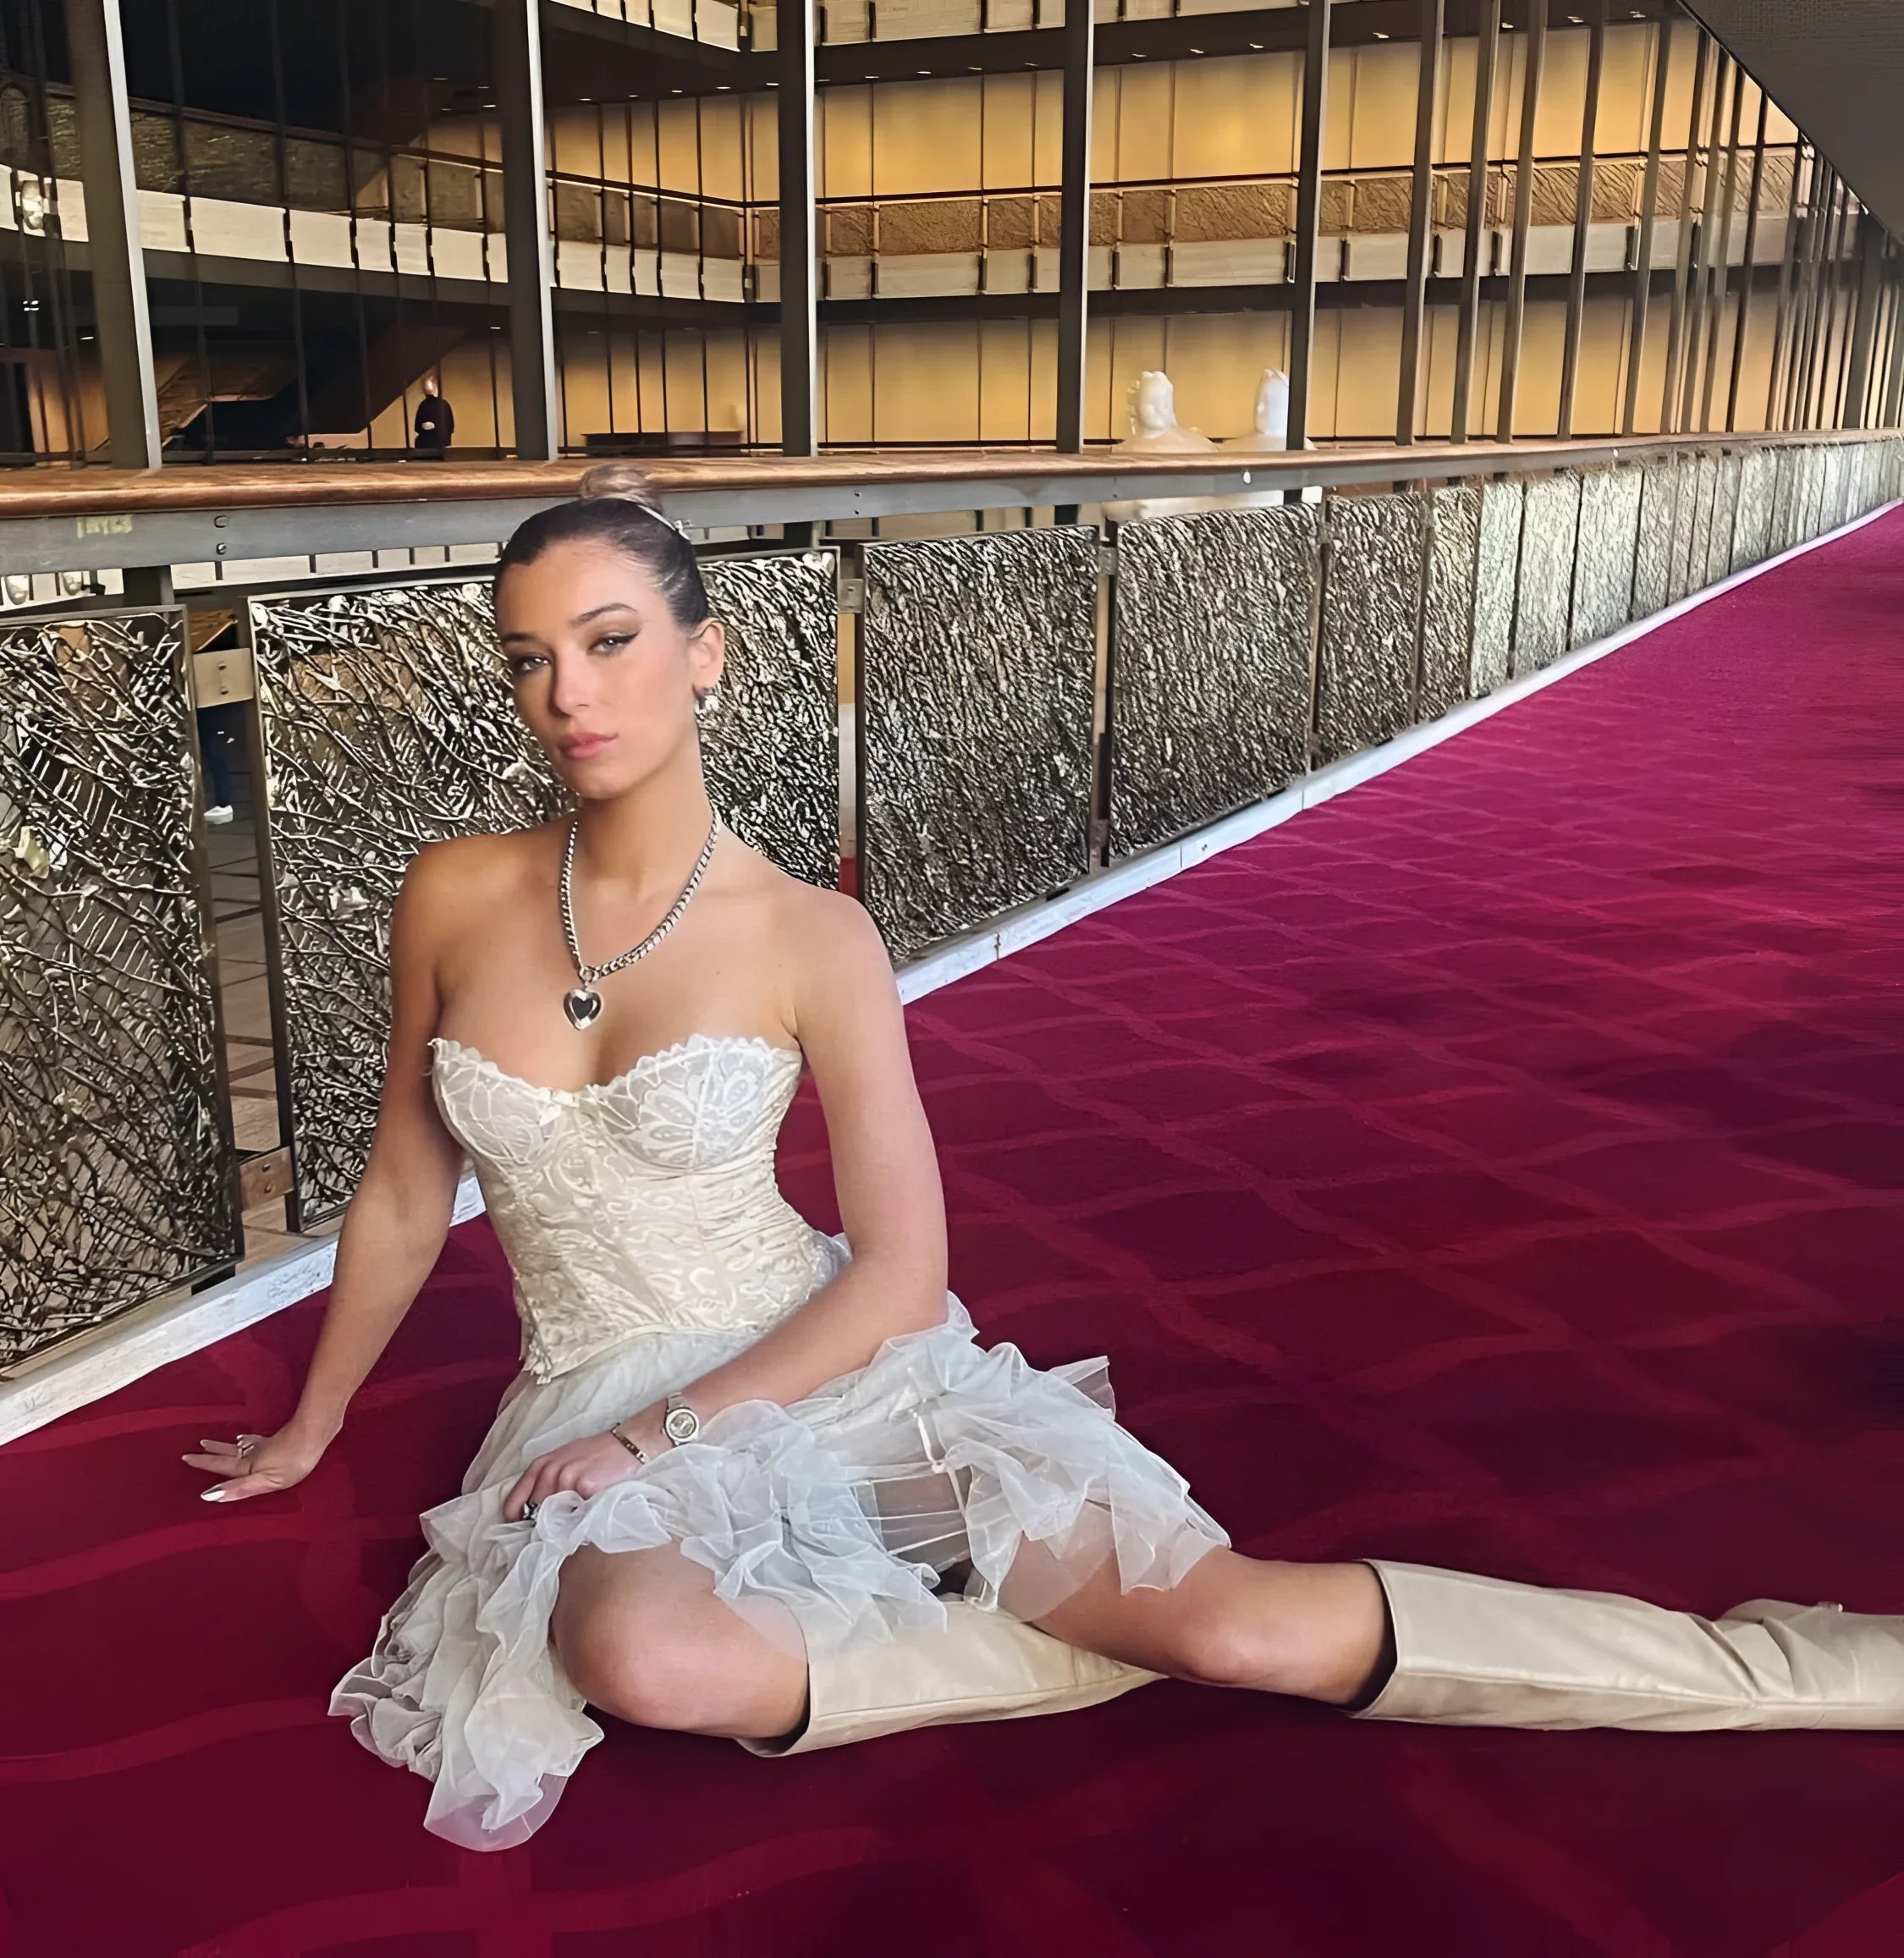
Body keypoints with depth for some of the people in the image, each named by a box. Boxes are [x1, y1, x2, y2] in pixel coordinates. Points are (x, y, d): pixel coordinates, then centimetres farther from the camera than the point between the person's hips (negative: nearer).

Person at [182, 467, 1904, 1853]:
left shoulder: (810, 940, -10)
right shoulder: (455, 900, -3)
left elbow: (901, 1266, -8)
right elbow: (404, 1196, 10)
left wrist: (664, 1428, -15)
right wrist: (310, 1429, 20)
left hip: (824, 1366, -2)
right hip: (594, 1407, 2)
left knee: (1240, 1619, -19)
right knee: (640, 1653, -37)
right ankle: (1087, 1637, -12)